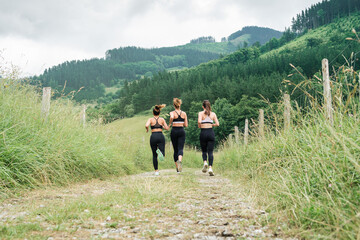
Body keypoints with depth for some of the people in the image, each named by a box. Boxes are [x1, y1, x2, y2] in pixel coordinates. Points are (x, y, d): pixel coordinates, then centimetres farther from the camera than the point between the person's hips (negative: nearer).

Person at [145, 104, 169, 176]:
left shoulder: (150, 119, 3)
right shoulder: (162, 119, 8)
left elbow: (146, 125, -16)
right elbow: (167, 128, 6)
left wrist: (147, 129, 6)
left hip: (153, 137, 0)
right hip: (161, 136, 0)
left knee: (154, 155, 14)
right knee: (162, 155, -3)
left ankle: (156, 171, 14)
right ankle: (160, 151, -40)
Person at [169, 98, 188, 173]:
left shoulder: (172, 113, -3)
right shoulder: (184, 113, 5)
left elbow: (171, 117, -27)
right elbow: (186, 125, 4)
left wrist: (170, 123, -9)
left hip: (174, 131, 0)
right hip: (181, 131, 1)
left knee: (175, 150, 10)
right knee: (180, 149, -6)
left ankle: (177, 167, 17)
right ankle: (180, 160, -39)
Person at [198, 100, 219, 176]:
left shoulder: (201, 113, 0)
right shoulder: (213, 114, 7)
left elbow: (199, 121, -17)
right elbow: (217, 124, 1)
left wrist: (199, 126, 4)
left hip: (203, 133, -1)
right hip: (211, 132, 1)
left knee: (204, 151, 15)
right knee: (210, 152, 2)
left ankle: (205, 162, -11)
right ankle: (210, 167, -12)